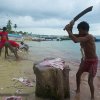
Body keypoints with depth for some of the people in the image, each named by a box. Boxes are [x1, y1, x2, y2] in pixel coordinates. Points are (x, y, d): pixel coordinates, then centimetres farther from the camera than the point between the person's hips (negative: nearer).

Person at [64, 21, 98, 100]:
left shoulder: (89, 37, -29)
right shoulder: (82, 35, -4)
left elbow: (75, 40, -42)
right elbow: (72, 36, 2)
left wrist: (68, 30, -32)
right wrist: (70, 28, -17)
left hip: (93, 61, -8)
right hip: (85, 60, 8)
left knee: (90, 81, -8)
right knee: (78, 75, 17)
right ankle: (78, 89, 38)